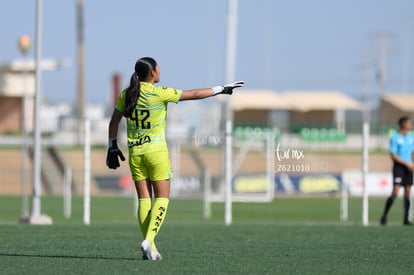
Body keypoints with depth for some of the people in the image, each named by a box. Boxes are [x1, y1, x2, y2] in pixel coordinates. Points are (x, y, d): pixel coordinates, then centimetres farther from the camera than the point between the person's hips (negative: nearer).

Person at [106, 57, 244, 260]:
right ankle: (149, 240, -15)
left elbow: (114, 121, 12)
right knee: (162, 198, 2)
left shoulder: (125, 95, 3)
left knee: (144, 199, 7)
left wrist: (112, 147, 22)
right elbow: (194, 94, -5)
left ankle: (149, 249, 4)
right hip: (156, 151, -5)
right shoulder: (160, 93, -11)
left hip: (135, 152, 5)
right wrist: (221, 89, 5)